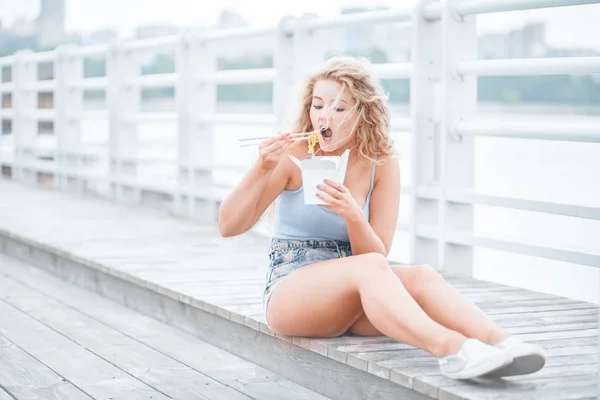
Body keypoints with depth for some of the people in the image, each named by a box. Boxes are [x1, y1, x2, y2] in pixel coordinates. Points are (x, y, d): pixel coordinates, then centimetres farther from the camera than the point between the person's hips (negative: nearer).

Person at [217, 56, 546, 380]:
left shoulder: (382, 165, 2)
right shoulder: (294, 156, -5)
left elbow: (379, 253, -2)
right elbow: (228, 226, -6)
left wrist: (352, 216, -22)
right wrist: (261, 169, -21)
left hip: (351, 308, 4)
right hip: (291, 291, -3)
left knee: (421, 276, -27)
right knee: (370, 267, -34)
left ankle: (499, 343, -47)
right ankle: (449, 349, -55)